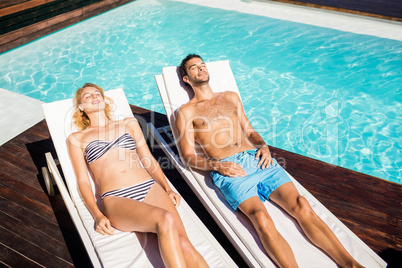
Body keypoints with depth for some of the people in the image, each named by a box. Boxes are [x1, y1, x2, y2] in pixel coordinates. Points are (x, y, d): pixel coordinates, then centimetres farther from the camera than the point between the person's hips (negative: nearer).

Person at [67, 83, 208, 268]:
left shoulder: (129, 123, 25)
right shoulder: (77, 138, 19)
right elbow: (83, 180, 11)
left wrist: (167, 189, 7)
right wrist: (98, 216, -5)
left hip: (151, 188, 3)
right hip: (115, 199, -2)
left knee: (183, 244, -25)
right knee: (166, 219, -35)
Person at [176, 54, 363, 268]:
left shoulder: (231, 97, 26)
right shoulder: (186, 111, 12)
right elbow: (189, 156, 5)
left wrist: (264, 147, 5)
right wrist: (217, 165, -12)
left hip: (257, 159, 4)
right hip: (228, 169, -4)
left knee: (300, 204, -17)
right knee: (261, 219, -30)